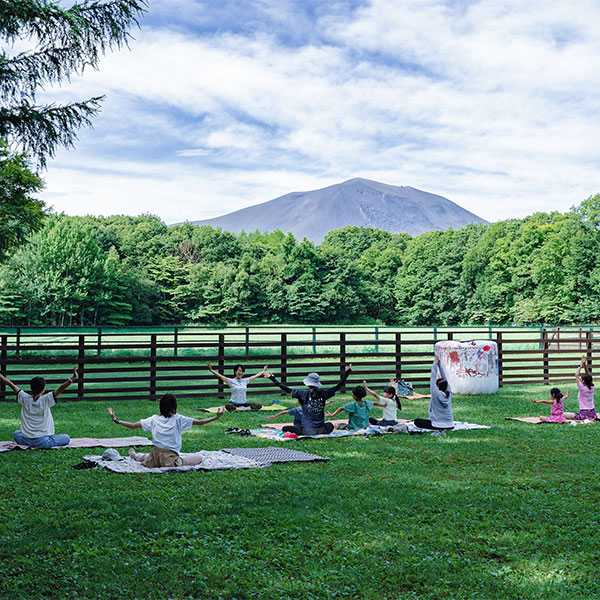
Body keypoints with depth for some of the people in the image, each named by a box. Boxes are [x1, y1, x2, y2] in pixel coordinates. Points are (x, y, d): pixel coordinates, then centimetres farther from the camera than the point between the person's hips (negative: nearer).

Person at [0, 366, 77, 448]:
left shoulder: (25, 399, -3)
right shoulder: (46, 400, -12)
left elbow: (11, 385, 6)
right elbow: (60, 389, -19)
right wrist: (73, 378, -25)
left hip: (26, 440, 4)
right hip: (43, 441, -4)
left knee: (16, 433, 36)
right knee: (66, 438, 11)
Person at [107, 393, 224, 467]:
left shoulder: (154, 419, 1)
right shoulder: (178, 419, -7)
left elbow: (132, 426, 2)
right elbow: (199, 422, -8)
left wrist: (116, 420, 11)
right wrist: (216, 417, -3)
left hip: (155, 457, 7)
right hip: (170, 459, -7)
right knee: (199, 458, 1)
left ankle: (138, 456, 20)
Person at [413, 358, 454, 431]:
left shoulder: (436, 394, -16)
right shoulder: (449, 394, -2)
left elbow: (433, 378, -9)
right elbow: (445, 379, 6)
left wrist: (435, 363, -2)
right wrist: (439, 364, 7)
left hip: (438, 425, -7)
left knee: (417, 421, 9)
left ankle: (439, 428, -4)